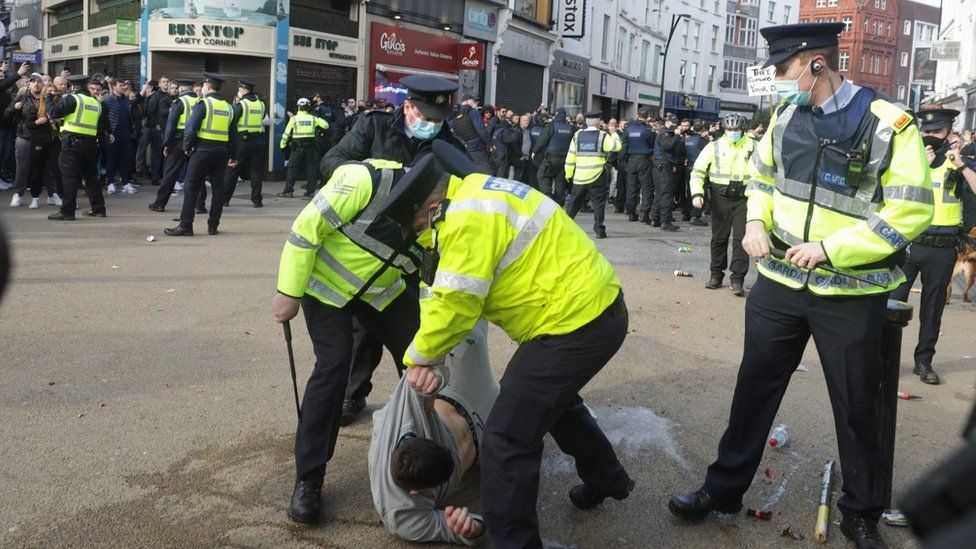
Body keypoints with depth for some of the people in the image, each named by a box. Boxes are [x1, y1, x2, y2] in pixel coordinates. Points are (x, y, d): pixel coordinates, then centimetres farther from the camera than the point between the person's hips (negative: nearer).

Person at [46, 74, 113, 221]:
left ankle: (67, 211, -6)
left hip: (72, 142, -6)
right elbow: (101, 126, 17)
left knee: (70, 177, -5)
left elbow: (53, 113, -10)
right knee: (91, 176, 15)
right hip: (91, 143, 6)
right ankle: (98, 208, 18)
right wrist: (107, 137, 34)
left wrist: (48, 98, 6)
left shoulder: (72, 99, -7)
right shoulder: (96, 103, 13)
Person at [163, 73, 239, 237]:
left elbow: (191, 128, -15)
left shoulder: (203, 104, -8)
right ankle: (213, 226, 13)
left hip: (202, 151, -5)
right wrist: (233, 156, 19)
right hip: (222, 152, 5)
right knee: (217, 188, 9)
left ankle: (185, 226, -1)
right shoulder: (229, 108, 10)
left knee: (190, 188, 0)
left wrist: (187, 147, -1)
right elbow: (234, 135, 13)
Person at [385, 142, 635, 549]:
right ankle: (607, 479, 52)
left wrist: (418, 358, -2)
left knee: (508, 439, -6)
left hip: (575, 324, -11)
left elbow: (454, 306, -20)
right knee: (555, 397, 33)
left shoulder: (468, 220, -23)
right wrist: (428, 354, 3)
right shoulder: (474, 192, 10)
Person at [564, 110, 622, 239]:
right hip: (597, 177, -3)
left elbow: (570, 157, 6)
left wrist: (569, 174, 13)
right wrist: (614, 133, 7)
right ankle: (599, 230, 1)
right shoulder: (603, 136, -6)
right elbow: (617, 146, -9)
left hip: (580, 176, 3)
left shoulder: (578, 135, 4)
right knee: (598, 202, 3)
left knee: (574, 202, 14)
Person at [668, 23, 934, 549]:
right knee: (755, 387, 12)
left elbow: (911, 211, -15)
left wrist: (829, 249, -20)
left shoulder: (889, 125, -14)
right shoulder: (786, 116, 2)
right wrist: (757, 222, 0)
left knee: (856, 408, 10)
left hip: (851, 296, -4)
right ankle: (724, 489, 28)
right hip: (779, 283, 4)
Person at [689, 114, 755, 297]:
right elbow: (698, 171, 2)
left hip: (743, 199, -1)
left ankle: (737, 280, -2)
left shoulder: (752, 147, 1)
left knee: (741, 238, -5)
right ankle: (716, 275, 22)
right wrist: (697, 194, -12)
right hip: (720, 198, 1)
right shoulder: (714, 147, 1)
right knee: (719, 238, 10)